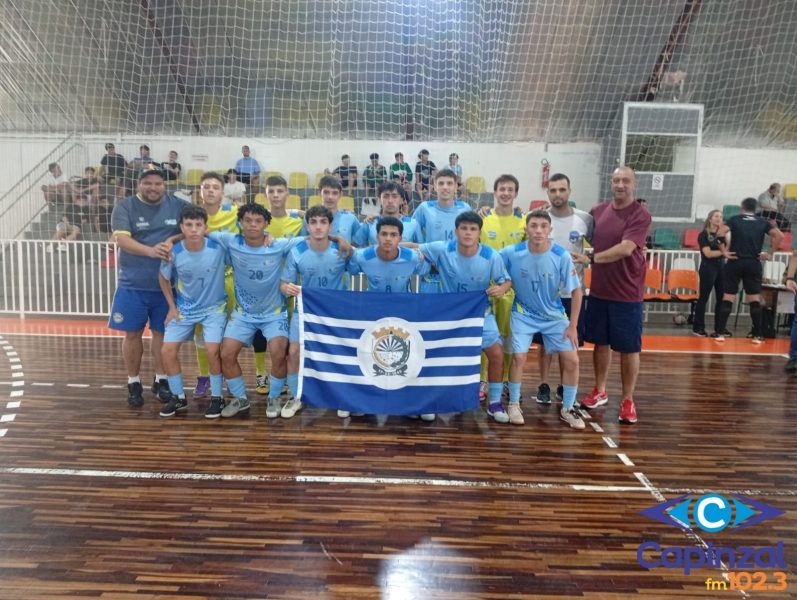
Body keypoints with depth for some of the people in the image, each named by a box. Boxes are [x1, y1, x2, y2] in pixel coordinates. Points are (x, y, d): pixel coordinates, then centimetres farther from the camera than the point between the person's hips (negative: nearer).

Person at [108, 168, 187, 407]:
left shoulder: (178, 206, 3)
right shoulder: (125, 207, -4)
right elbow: (122, 240, -15)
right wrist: (151, 250, -32)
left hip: (166, 284, 1)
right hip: (133, 284, -1)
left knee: (162, 332, 10)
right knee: (133, 333, 6)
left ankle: (160, 380, 26)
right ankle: (133, 383, 22)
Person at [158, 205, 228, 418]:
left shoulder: (219, 248, -22)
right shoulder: (173, 253, -16)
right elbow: (164, 279, 3)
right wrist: (172, 307, 2)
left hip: (214, 307, -2)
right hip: (184, 309, 3)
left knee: (212, 350, -18)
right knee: (168, 349, -5)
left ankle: (216, 397, 4)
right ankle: (178, 397, 16)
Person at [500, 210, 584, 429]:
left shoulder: (562, 256, -19)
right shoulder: (511, 253, -19)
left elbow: (576, 291, -11)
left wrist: (573, 325, -10)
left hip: (554, 316, 1)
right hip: (524, 314, -1)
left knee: (571, 360, -4)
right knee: (519, 357, -13)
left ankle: (567, 409, 16)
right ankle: (514, 404, 10)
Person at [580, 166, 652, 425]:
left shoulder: (641, 215, -11)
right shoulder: (598, 210, 6)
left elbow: (625, 249, -23)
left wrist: (593, 257, -19)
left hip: (628, 293, -5)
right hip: (598, 290, 5)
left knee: (629, 348, 4)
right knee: (601, 343, 14)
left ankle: (628, 400, 17)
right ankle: (600, 392, 29)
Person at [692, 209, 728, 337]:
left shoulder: (721, 233, 13)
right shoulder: (703, 234, -4)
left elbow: (725, 250, 1)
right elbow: (708, 253, -13)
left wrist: (721, 237, -10)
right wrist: (722, 252, -6)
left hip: (721, 267, 6)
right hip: (708, 268, -6)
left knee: (721, 298, 6)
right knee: (703, 298, -3)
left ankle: (719, 328, 14)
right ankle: (698, 327, 3)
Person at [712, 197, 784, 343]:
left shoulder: (734, 219, 5)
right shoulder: (763, 222, 9)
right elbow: (779, 236, -2)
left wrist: (725, 251, -7)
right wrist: (770, 253, 4)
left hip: (735, 262, -1)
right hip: (754, 264, 1)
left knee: (728, 298, 2)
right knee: (755, 299, 7)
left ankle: (720, 333, -1)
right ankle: (757, 335, 8)